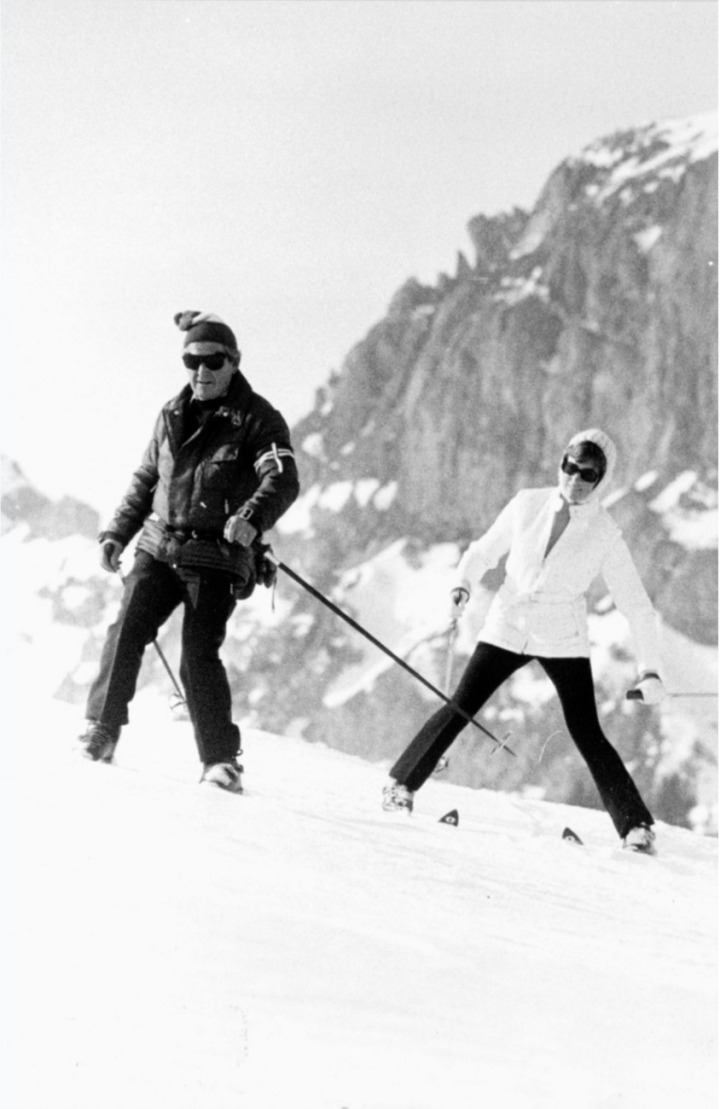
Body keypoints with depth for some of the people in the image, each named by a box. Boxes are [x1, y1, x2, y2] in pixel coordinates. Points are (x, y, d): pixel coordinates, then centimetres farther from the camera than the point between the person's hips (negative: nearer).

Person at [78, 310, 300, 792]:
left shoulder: (258, 419, -3)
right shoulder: (173, 416, 15)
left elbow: (283, 481, -17)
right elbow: (145, 480, 26)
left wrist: (252, 517, -36)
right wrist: (118, 532, 17)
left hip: (217, 558, -4)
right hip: (159, 548, 5)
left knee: (199, 655, -13)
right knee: (127, 631, -12)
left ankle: (222, 758, -4)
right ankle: (103, 727, 1)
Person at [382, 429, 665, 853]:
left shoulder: (606, 536, -7)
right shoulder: (529, 505, -2)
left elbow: (638, 607, -2)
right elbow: (485, 551, 10)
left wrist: (651, 670, -6)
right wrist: (464, 586, -9)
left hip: (563, 640, -2)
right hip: (508, 627, 2)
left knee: (586, 733, -9)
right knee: (461, 708, -7)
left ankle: (636, 825, -6)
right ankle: (403, 782, 8)